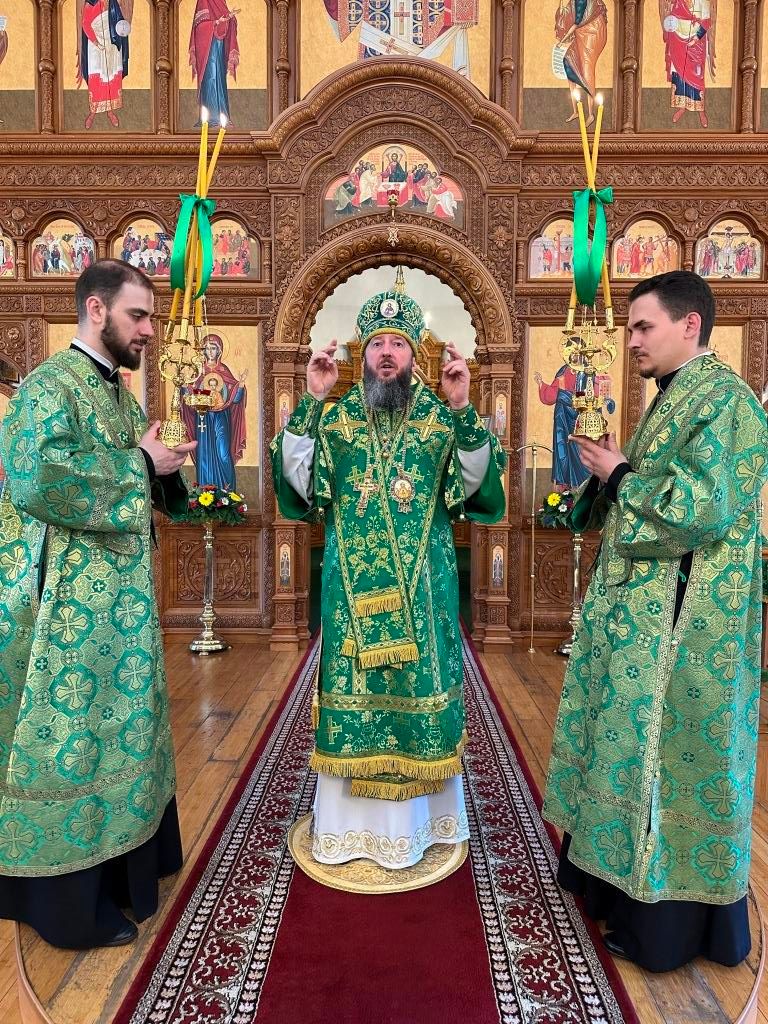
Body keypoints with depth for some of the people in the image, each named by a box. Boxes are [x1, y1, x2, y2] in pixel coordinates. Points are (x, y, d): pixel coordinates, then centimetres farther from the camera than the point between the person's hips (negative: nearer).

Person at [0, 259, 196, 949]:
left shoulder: (122, 396, 14)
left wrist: (165, 465, -2)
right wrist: (140, 464, -18)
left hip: (119, 596, 9)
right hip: (68, 602, -9)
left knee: (117, 724, 18)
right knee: (71, 732, 2)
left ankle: (121, 861, 37)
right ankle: (72, 900, 19)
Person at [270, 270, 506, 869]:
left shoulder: (441, 416, 3)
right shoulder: (335, 416, 5)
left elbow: (474, 485, -9)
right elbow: (299, 481, -7)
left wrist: (463, 411, -19)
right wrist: (311, 402, -12)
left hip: (421, 583, 0)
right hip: (352, 582, 1)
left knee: (418, 680, 7)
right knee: (351, 685, 7)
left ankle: (413, 815, 28)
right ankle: (350, 817, 26)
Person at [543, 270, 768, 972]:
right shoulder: (677, 398, 16)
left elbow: (705, 508, -24)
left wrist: (619, 475, -13)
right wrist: (612, 471, 3)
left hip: (681, 620, -9)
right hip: (645, 607, 10)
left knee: (668, 753, 2)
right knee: (638, 744, 17)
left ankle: (668, 921, 20)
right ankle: (623, 879, 35)